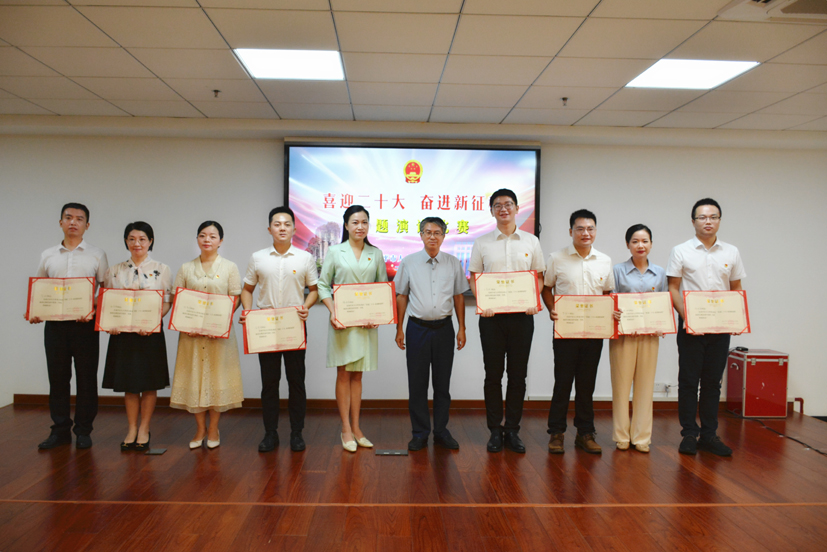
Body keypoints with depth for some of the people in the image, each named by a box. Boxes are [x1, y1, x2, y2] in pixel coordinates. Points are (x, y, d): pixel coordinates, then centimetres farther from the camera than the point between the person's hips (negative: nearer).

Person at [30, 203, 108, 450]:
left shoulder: (96, 255, 4)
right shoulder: (48, 255, 12)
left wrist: (94, 311, -15)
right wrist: (34, 312, -1)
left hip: (85, 324, -2)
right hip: (54, 324, 3)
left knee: (86, 378, 2)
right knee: (57, 378, 7)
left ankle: (83, 431, 13)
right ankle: (60, 430, 17)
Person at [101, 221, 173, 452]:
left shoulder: (161, 269, 1)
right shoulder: (115, 270, 9)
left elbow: (167, 302, -4)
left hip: (150, 332, -2)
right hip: (122, 332, 2)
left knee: (149, 383, 3)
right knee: (128, 383, 8)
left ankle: (144, 429, 16)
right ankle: (131, 429, 21)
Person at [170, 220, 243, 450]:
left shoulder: (229, 267, 4)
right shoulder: (186, 268, 9)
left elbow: (235, 299, -1)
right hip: (191, 331, 2)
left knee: (217, 376, 2)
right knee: (194, 376, 5)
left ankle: (213, 429, 17)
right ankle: (200, 428, 19)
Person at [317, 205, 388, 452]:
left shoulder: (376, 254, 8)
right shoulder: (335, 252, 1)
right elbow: (322, 284, 1)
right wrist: (332, 311, -12)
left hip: (366, 321, 2)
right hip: (342, 321, -2)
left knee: (357, 375, 9)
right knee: (343, 374, 0)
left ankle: (356, 427, 17)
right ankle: (346, 429, 8)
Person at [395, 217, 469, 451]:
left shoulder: (453, 263, 5)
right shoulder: (408, 263, 2)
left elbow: (459, 297, 9)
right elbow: (401, 296, 5)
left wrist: (462, 328, 5)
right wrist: (399, 329, 2)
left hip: (444, 328, 1)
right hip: (418, 328, -1)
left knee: (442, 383, 8)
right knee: (417, 383, 3)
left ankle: (441, 431, 19)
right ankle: (420, 433, 14)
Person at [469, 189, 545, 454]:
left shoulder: (531, 241, 8)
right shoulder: (482, 243, 6)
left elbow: (539, 276, 11)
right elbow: (474, 277, 7)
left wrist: (535, 302, -7)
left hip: (522, 315, 1)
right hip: (492, 316, 0)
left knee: (518, 375, 5)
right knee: (493, 374, 4)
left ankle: (512, 430, 16)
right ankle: (495, 430, 15)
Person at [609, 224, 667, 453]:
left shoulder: (659, 273, 12)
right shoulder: (618, 271, 3)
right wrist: (614, 314, -18)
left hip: (649, 335, 2)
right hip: (623, 334, -2)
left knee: (645, 385, 5)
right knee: (621, 384, 1)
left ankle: (641, 437, 15)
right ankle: (621, 436, 12)